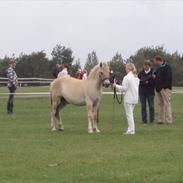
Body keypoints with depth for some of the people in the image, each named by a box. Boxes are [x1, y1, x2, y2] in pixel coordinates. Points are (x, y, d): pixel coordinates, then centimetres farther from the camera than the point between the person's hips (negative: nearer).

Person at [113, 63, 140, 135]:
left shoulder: (127, 77, -15)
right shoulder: (136, 77, 10)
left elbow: (124, 88, -16)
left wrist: (116, 86, -5)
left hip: (128, 98, -8)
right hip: (135, 98, 8)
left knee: (129, 114, -3)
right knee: (131, 113, 17)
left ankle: (131, 130, -3)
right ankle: (131, 129, 18)